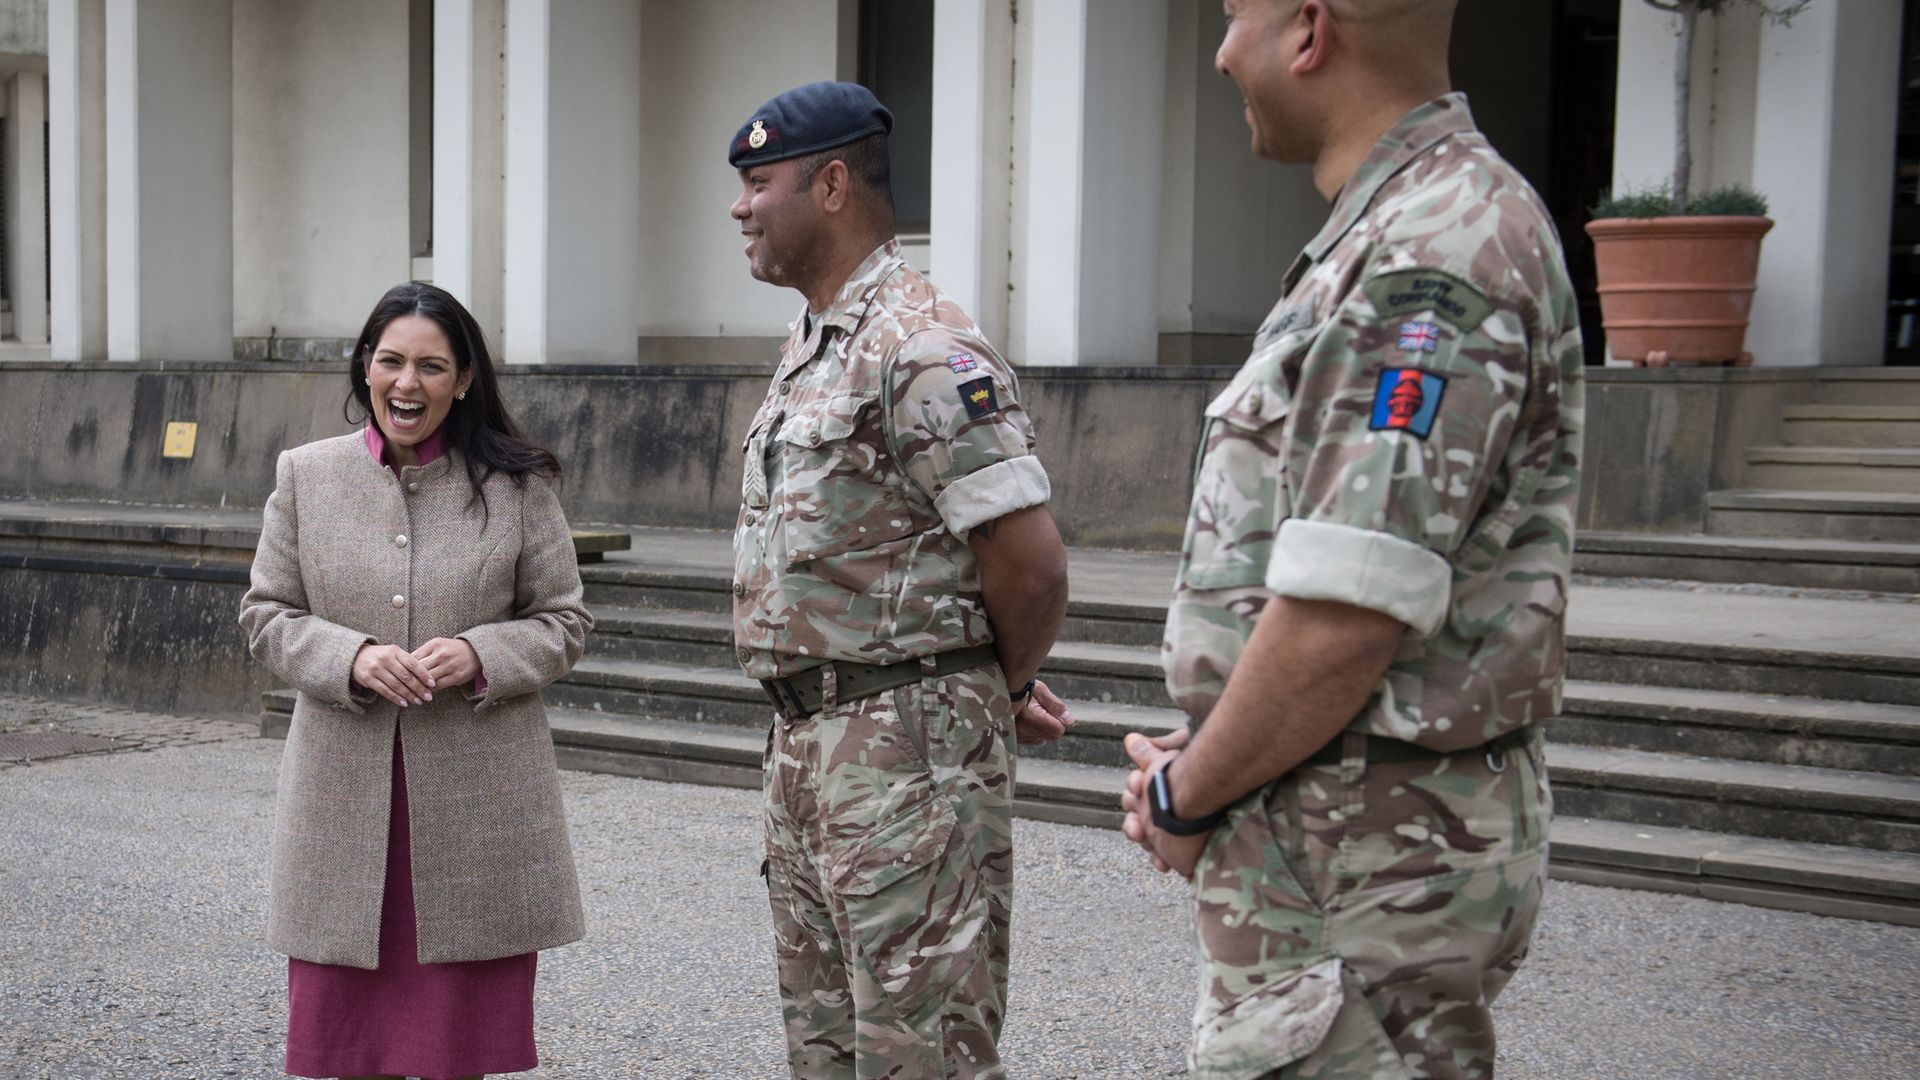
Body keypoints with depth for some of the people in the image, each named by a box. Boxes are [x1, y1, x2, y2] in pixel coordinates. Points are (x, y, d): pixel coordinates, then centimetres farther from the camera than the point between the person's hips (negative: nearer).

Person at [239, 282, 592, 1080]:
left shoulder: (516, 486, 0)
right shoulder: (305, 476, 5)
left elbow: (563, 621, 3)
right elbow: (267, 616, 5)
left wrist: (481, 655, -17)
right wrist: (350, 658, -14)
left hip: (475, 796, -1)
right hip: (344, 792, 1)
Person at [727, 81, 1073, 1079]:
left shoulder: (921, 351, -16)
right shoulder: (809, 349, 16)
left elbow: (1030, 564, -19)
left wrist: (1007, 692, -1)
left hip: (906, 745, -10)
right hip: (805, 738, 10)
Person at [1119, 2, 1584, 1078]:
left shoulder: (1428, 263, -20)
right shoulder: (1392, 235, 13)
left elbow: (1345, 619, -25)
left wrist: (1186, 796, -11)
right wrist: (1202, 756, 9)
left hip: (1362, 866, -10)